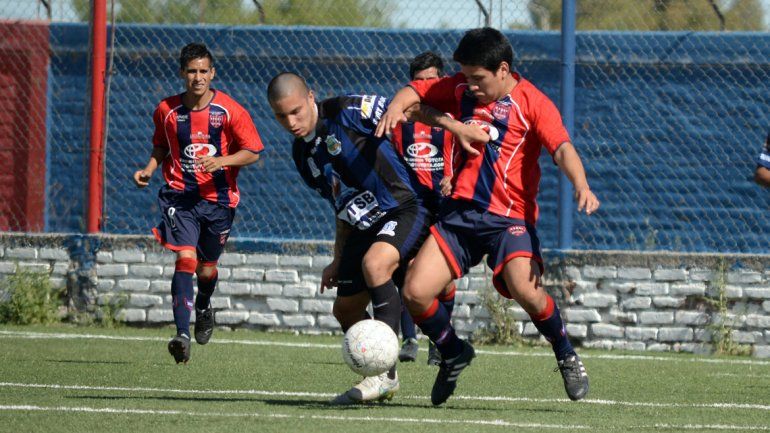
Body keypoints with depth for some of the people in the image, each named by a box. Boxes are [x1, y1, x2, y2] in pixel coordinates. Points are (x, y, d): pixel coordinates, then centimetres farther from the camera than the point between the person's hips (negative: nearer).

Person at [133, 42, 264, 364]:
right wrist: (150, 169, -1)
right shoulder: (167, 110, -1)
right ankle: (182, 335, -27)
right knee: (185, 259, -19)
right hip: (180, 195, 0)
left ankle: (204, 309, 49)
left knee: (207, 267, 13)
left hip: (218, 197, 0)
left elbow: (253, 153, -4)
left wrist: (220, 161, -20)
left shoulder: (230, 111, -7)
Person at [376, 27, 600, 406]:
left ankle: (566, 356, -1)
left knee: (525, 290, -29)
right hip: (460, 212, 5)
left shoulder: (532, 103, -6)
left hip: (509, 217, -5)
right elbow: (415, 91, 20)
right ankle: (454, 354, 22)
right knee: (415, 293, -7)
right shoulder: (461, 89, 11)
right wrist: (396, 107, -5)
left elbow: (562, 149, -18)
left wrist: (581, 186, -38)